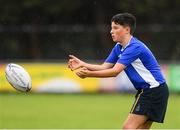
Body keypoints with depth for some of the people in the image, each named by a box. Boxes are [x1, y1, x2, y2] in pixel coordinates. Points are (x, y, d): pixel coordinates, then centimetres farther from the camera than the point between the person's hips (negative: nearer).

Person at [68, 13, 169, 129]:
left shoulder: (135, 47, -21)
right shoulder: (119, 48, 9)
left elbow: (115, 71, -27)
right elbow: (104, 67, 4)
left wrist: (89, 74, -30)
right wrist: (82, 64, -9)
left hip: (154, 90, -10)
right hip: (146, 91, 10)